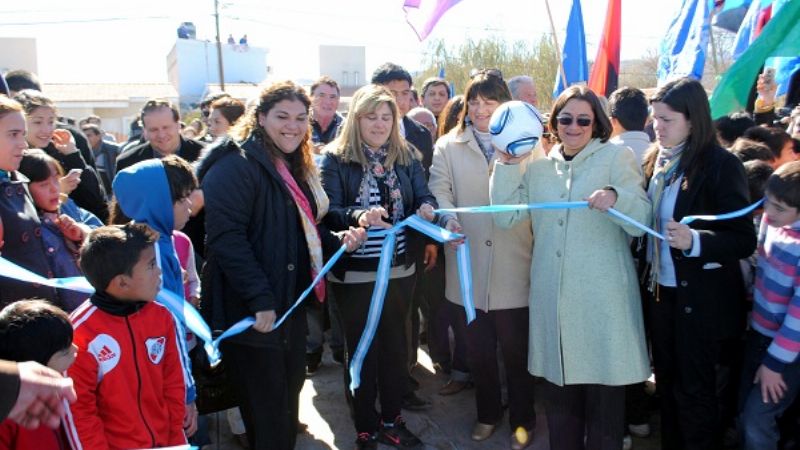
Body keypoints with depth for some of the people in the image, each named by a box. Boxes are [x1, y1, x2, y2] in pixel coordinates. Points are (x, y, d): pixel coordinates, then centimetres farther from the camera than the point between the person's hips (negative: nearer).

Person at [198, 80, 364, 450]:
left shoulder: (296, 168, 14)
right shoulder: (235, 166, -15)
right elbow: (226, 238, -24)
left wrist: (338, 240, 2)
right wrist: (260, 299, -27)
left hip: (291, 307, 9)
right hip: (252, 313, -9)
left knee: (287, 402, 20)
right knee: (266, 415, 4)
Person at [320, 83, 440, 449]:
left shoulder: (406, 156, 5)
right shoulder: (336, 158, -6)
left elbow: (424, 197, 0)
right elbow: (329, 212, -14)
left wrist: (427, 208, -23)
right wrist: (358, 216, -33)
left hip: (399, 270, 4)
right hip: (354, 273, -3)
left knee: (395, 345, 15)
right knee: (361, 349, 10)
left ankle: (392, 420, 34)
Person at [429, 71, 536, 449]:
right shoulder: (448, 146, 9)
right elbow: (439, 190, -4)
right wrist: (448, 217, -23)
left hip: (513, 270, -1)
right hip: (468, 270, 2)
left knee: (516, 351, 8)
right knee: (478, 350, 16)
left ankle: (522, 419, 30)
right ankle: (488, 412, 38)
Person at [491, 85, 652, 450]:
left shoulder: (617, 157, -1)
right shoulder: (538, 165, 10)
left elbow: (642, 221, -9)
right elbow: (505, 216, 2)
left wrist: (616, 197, -27)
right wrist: (507, 164, -3)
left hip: (602, 297, -3)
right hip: (552, 295, 4)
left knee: (603, 400, 6)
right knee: (558, 398, 16)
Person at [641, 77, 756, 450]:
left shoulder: (721, 165, -14)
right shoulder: (655, 162, 4)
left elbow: (745, 240, -17)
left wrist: (694, 241, -31)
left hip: (699, 298, -6)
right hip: (659, 291, 6)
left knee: (693, 391, 6)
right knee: (667, 384, 18)